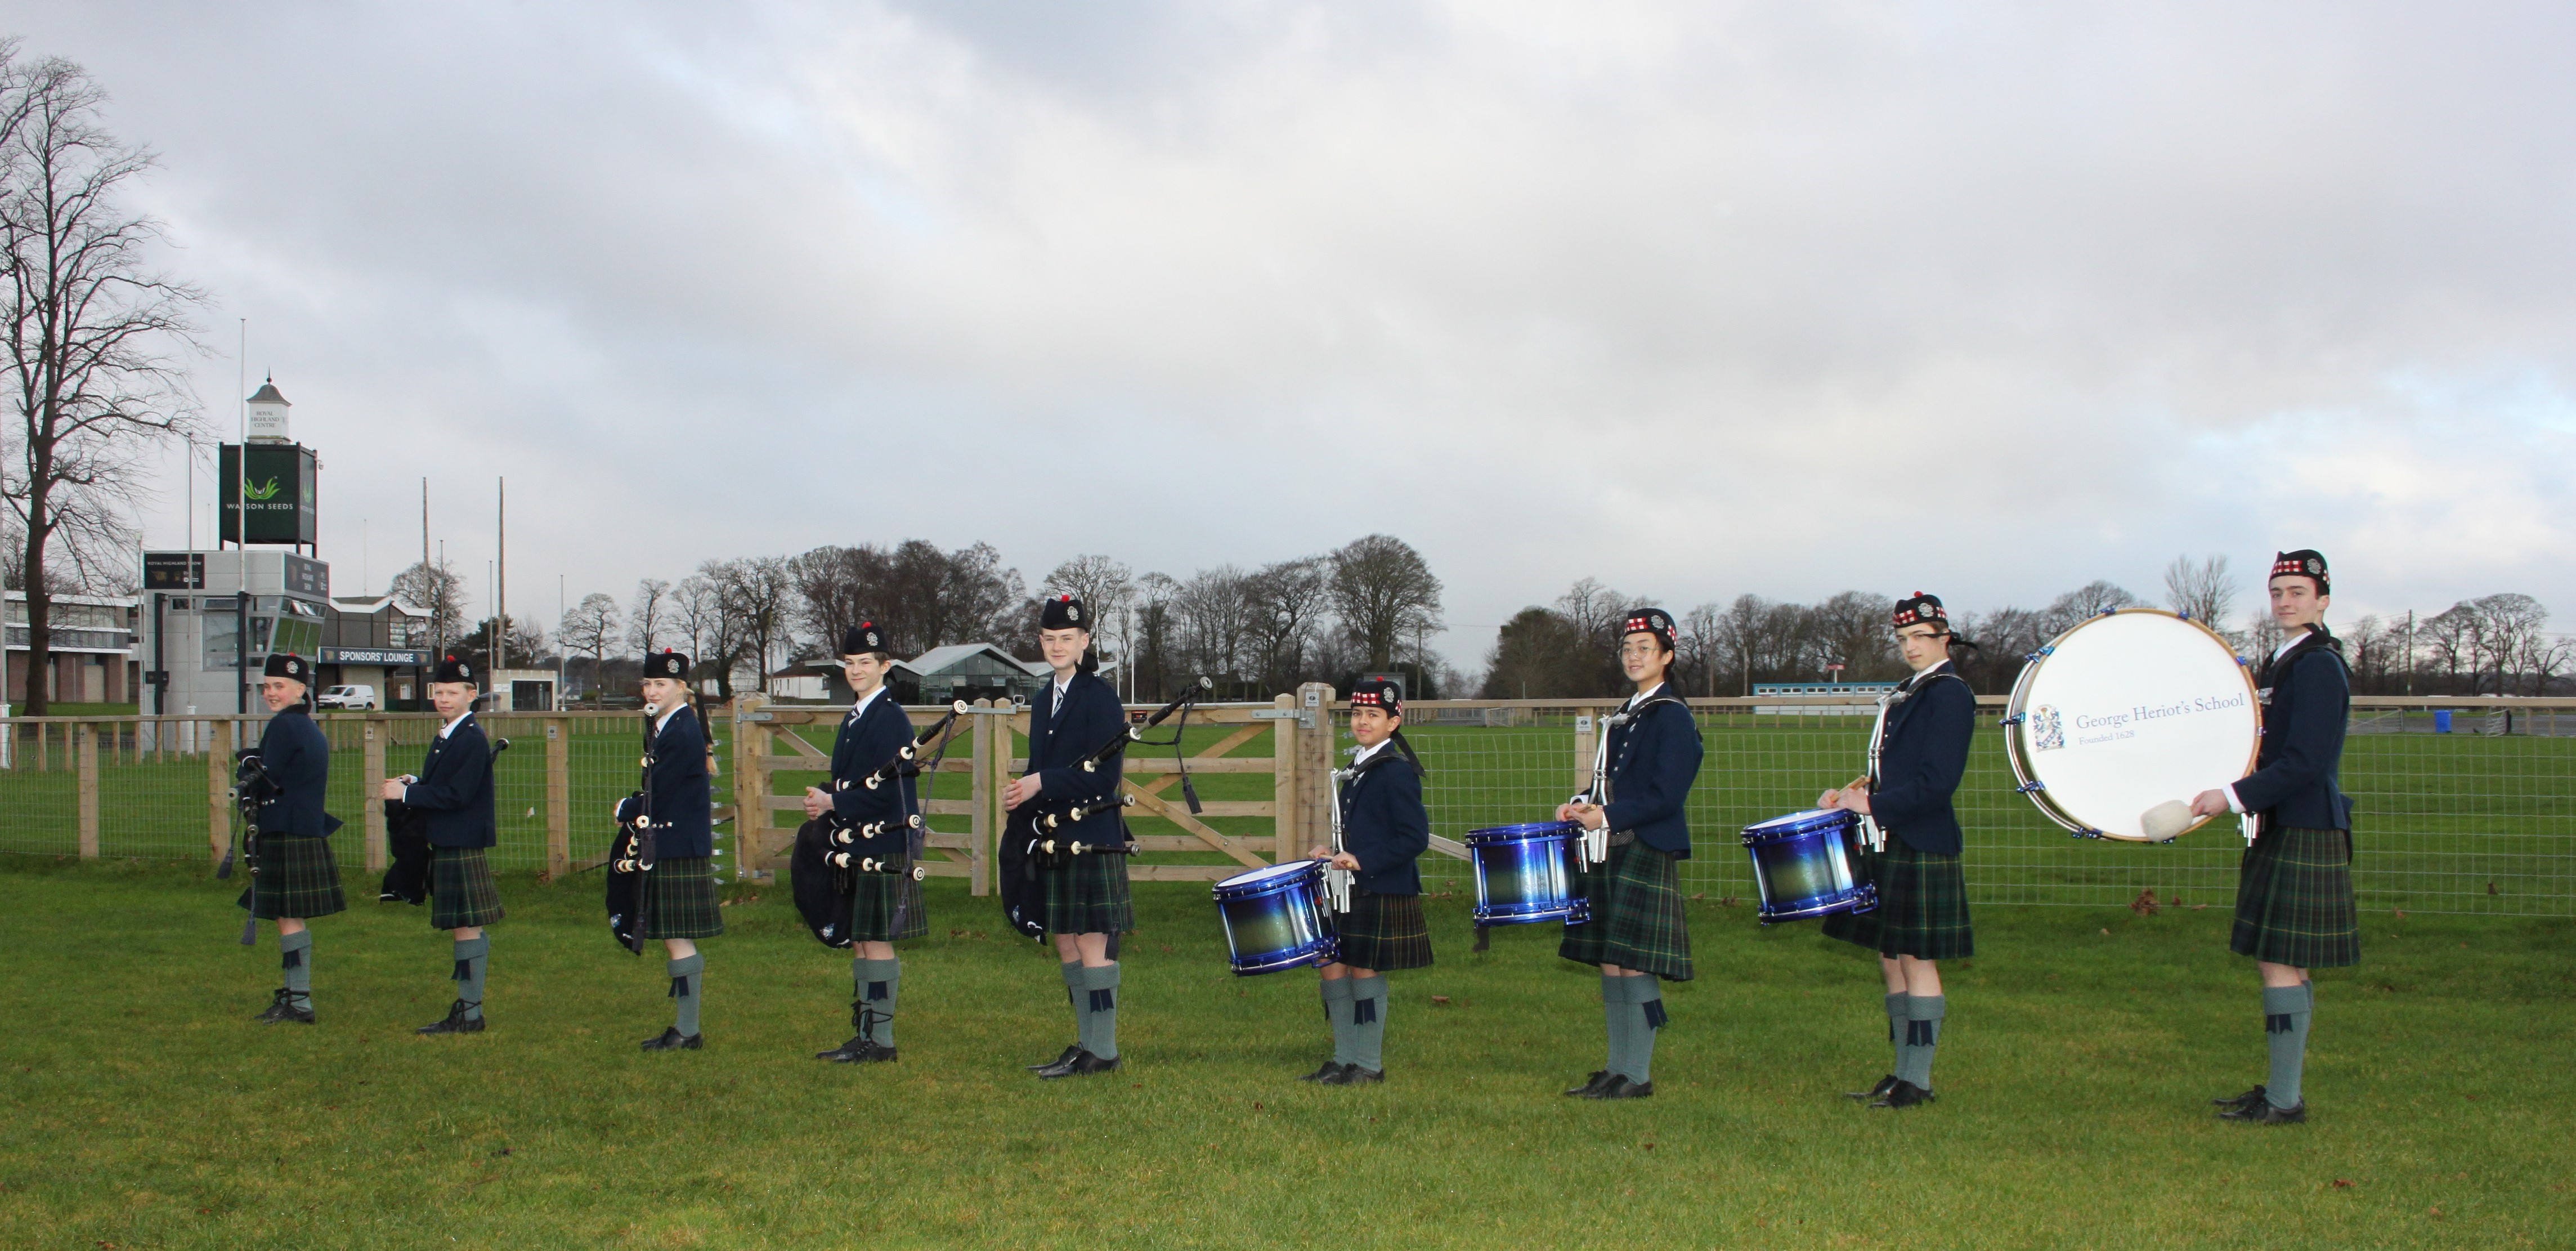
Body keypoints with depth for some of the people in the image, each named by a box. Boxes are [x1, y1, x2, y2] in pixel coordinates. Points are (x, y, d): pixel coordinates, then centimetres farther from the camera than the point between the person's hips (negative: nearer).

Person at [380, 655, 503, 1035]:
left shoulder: (473, 740, -15)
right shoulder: (445, 737, 16)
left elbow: (457, 795, -21)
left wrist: (405, 793, -14)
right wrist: (414, 783, 1)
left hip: (463, 848, -10)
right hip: (447, 846, 10)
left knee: (466, 928, -5)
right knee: (462, 929, 14)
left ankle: (471, 1012, -1)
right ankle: (465, 1007, 20)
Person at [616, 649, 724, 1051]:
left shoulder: (683, 733, -16)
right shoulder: (663, 728, 15)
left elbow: (658, 796, -16)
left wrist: (625, 811, 1)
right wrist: (634, 811, 0)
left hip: (680, 850, -10)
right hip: (667, 848, 10)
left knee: (678, 940, -6)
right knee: (673, 940, 12)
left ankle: (688, 1032, 0)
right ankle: (684, 1028, 18)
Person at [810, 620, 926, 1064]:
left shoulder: (891, 719, -13)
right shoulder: (854, 718, 16)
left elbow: (888, 791, -19)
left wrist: (832, 803, -14)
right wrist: (822, 800, 0)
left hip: (883, 847, -10)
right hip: (855, 844, 10)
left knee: (875, 940, -6)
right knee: (858, 941, 12)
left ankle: (881, 1040, -1)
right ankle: (864, 1035, 18)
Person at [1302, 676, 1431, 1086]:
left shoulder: (1397, 772, -14)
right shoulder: (1358, 768, 13)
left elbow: (1414, 838, -19)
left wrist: (1363, 861, -23)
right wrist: (1338, 854, 8)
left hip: (1383, 894, -9)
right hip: (1352, 889, 9)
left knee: (1364, 971, -1)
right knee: (1332, 968, 8)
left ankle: (1369, 1065, 11)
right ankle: (1344, 1059, 19)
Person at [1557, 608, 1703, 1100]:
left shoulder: (1672, 717, -8)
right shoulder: (1624, 717, 17)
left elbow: (1666, 796, -16)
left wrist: (1609, 816, -21)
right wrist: (1584, 805, 3)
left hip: (1647, 855, -9)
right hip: (1611, 855, 9)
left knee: (1634, 964, -8)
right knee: (1609, 963, 9)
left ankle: (1639, 1076, -2)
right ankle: (1618, 1069, 16)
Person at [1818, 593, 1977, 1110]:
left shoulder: (1950, 694, -11)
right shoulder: (1907, 693, 15)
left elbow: (1937, 781, -19)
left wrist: (1871, 805, -19)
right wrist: (1860, 791, 6)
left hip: (1921, 851, -9)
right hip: (1890, 848, 9)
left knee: (1916, 961, -4)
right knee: (1891, 961, 11)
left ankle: (1918, 1082, 2)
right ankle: (1902, 1075, 18)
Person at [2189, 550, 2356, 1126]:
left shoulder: (2319, 667, -14)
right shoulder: (2280, 665, 16)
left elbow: (2306, 762, -21)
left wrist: (2234, 796, -23)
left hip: (2304, 837, -10)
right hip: (2280, 830, 10)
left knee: (2280, 964, -8)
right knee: (2281, 964, 13)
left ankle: (2285, 1100, -4)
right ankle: (2282, 1086, 21)